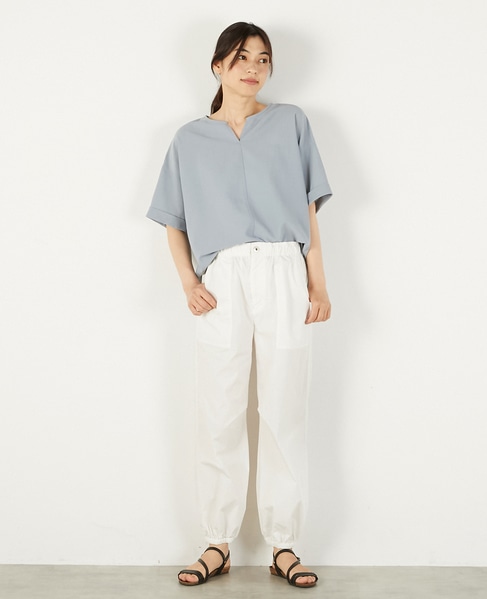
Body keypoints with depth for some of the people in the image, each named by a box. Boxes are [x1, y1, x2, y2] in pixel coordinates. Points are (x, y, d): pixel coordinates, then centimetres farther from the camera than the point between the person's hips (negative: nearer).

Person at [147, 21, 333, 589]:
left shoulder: (290, 122, 15)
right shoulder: (190, 139, 16)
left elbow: (308, 208, 11)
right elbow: (175, 223, 14)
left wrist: (318, 281, 2)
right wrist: (187, 281, -3)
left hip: (283, 276, 0)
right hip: (222, 281, 1)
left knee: (284, 414, 0)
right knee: (219, 419, 0)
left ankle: (283, 545, 10)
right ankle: (218, 544, 12)